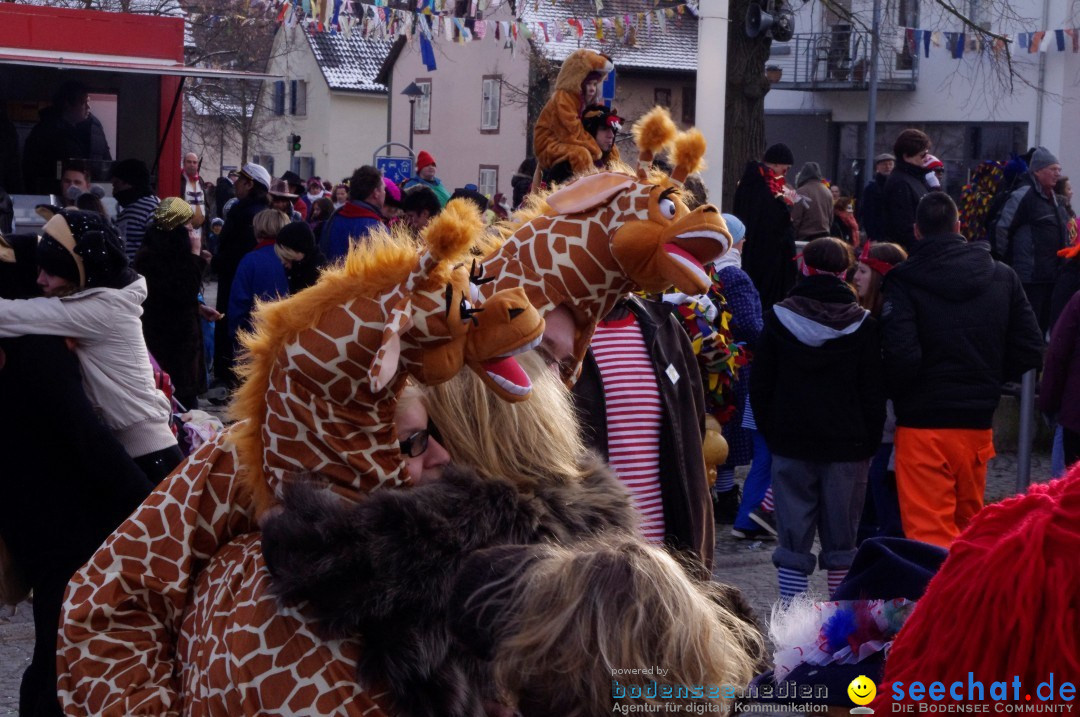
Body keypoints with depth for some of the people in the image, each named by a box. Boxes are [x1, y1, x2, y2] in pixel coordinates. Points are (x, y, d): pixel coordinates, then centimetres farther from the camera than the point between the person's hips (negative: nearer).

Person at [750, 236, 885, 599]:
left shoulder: (778, 318, 0)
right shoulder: (863, 324, -3)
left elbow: (760, 386, 3)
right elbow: (873, 392, -1)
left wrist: (770, 433, 12)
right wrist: (869, 443, 8)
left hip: (790, 445, 0)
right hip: (846, 447, 0)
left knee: (793, 541, 3)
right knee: (841, 539, 7)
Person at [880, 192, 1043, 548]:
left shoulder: (904, 280, -10)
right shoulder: (1003, 277, 5)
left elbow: (901, 355, -21)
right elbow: (1030, 349, 3)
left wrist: (892, 394, -1)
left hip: (922, 424, -5)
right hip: (978, 422, 5)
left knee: (929, 533, -3)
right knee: (969, 526, 21)